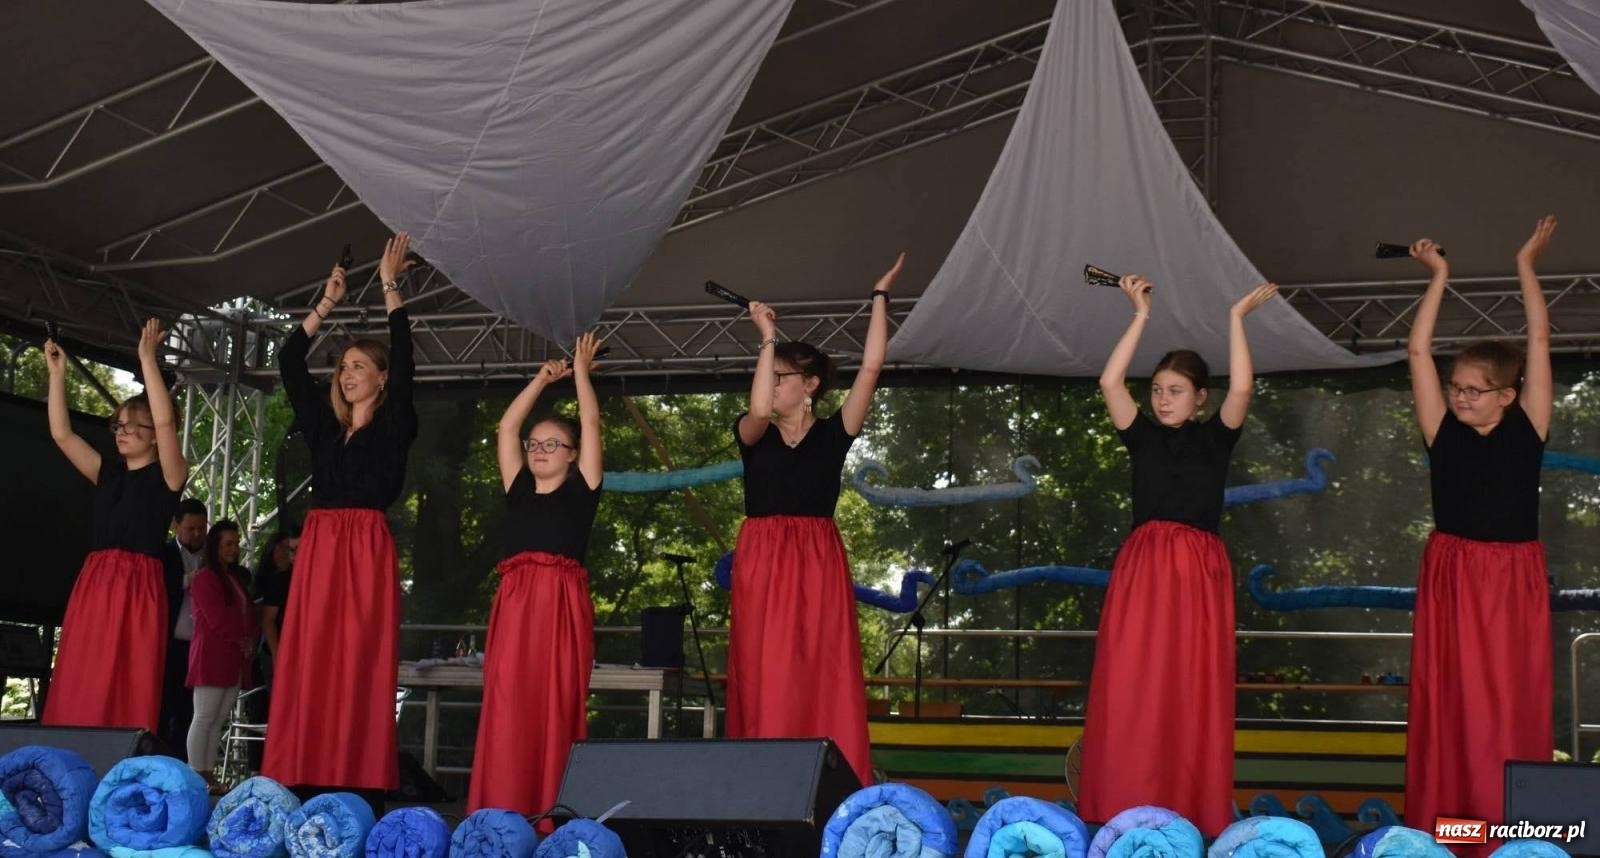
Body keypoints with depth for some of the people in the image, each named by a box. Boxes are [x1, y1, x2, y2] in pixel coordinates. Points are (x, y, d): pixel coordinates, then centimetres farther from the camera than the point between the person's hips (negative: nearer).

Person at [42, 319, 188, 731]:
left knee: (129, 690, -8)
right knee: (80, 690, -1)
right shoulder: (107, 471, 16)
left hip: (139, 587, -5)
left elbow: (165, 421, -13)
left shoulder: (168, 475, 2)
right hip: (93, 584, 5)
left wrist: (147, 358, -14)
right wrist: (57, 372, 3)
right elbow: (61, 433, 9)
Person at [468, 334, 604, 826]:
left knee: (556, 706, -6)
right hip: (515, 602, 3)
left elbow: (591, 425, 6)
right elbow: (507, 427, 19)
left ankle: (552, 816, -6)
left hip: (563, 602, -3)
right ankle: (502, 816, -3)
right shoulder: (518, 489, 19)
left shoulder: (581, 490, 10)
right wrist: (542, 380, 22)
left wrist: (581, 372, 14)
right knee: (508, 706, -3)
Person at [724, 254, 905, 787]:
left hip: (819, 562, 0)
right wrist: (767, 338, -12)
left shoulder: (834, 433, 6)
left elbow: (871, 368, -3)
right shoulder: (752, 435, 7)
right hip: (762, 562, 1)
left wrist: (880, 296, -1)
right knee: (765, 678, -2)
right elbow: (758, 409, -17)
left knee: (824, 676, -3)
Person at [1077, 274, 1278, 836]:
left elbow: (1242, 390, -9)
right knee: (1132, 687, -4)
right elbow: (1110, 382, -3)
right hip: (1142, 567, 1)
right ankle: (1128, 808, 2)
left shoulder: (1215, 437, 7)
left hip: (1199, 571, -1)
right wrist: (1142, 315, -3)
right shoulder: (1142, 435, 9)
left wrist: (1236, 318, -7)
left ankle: (1194, 810, 7)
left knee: (1194, 688, 1)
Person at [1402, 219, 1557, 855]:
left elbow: (1539, 343, -1)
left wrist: (1526, 266, 2)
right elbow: (1418, 351, -1)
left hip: (1514, 581, 0)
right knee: (1449, 706, 3)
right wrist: (1439, 276, 2)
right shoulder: (1444, 432, 1)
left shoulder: (1527, 430, 0)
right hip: (1451, 579, 0)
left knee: (1513, 706, 4)